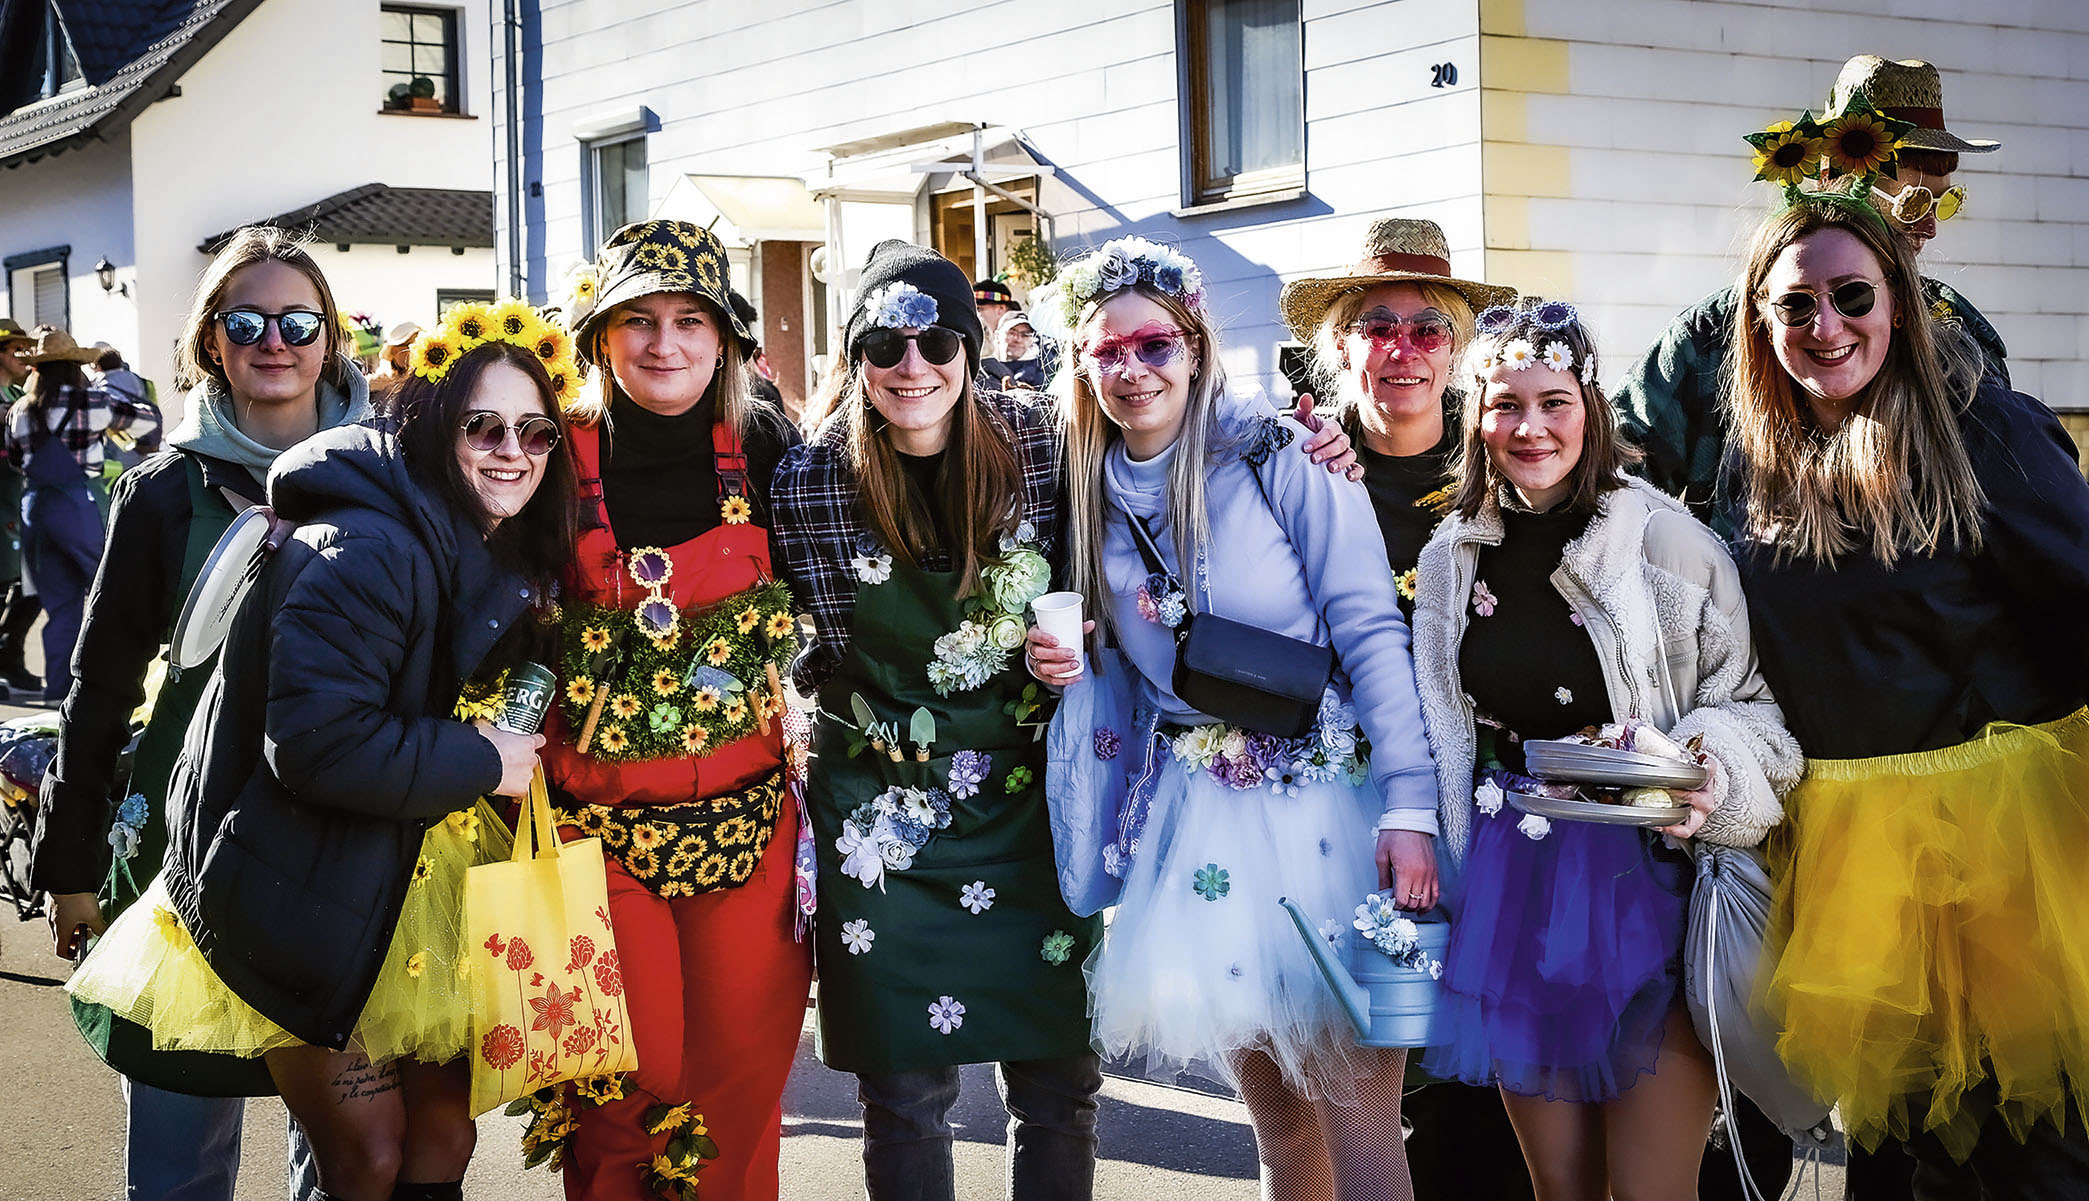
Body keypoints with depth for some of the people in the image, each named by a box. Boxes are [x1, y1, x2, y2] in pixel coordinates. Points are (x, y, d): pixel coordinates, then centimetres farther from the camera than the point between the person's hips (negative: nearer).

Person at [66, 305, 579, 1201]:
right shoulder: (364, 551, -24)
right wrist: (480, 764, -21)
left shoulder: (502, 556, 6)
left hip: (416, 876, 9)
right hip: (307, 900, -9)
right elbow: (317, 742, -31)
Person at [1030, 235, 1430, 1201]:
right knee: (1277, 1121, 10)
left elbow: (1372, 634, -11)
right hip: (1197, 819, 5)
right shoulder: (1098, 496, 10)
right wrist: (1066, 666, -1)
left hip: (1324, 801, -5)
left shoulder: (1280, 456, -7)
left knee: (1356, 1122, -7)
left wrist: (1408, 805, -19)